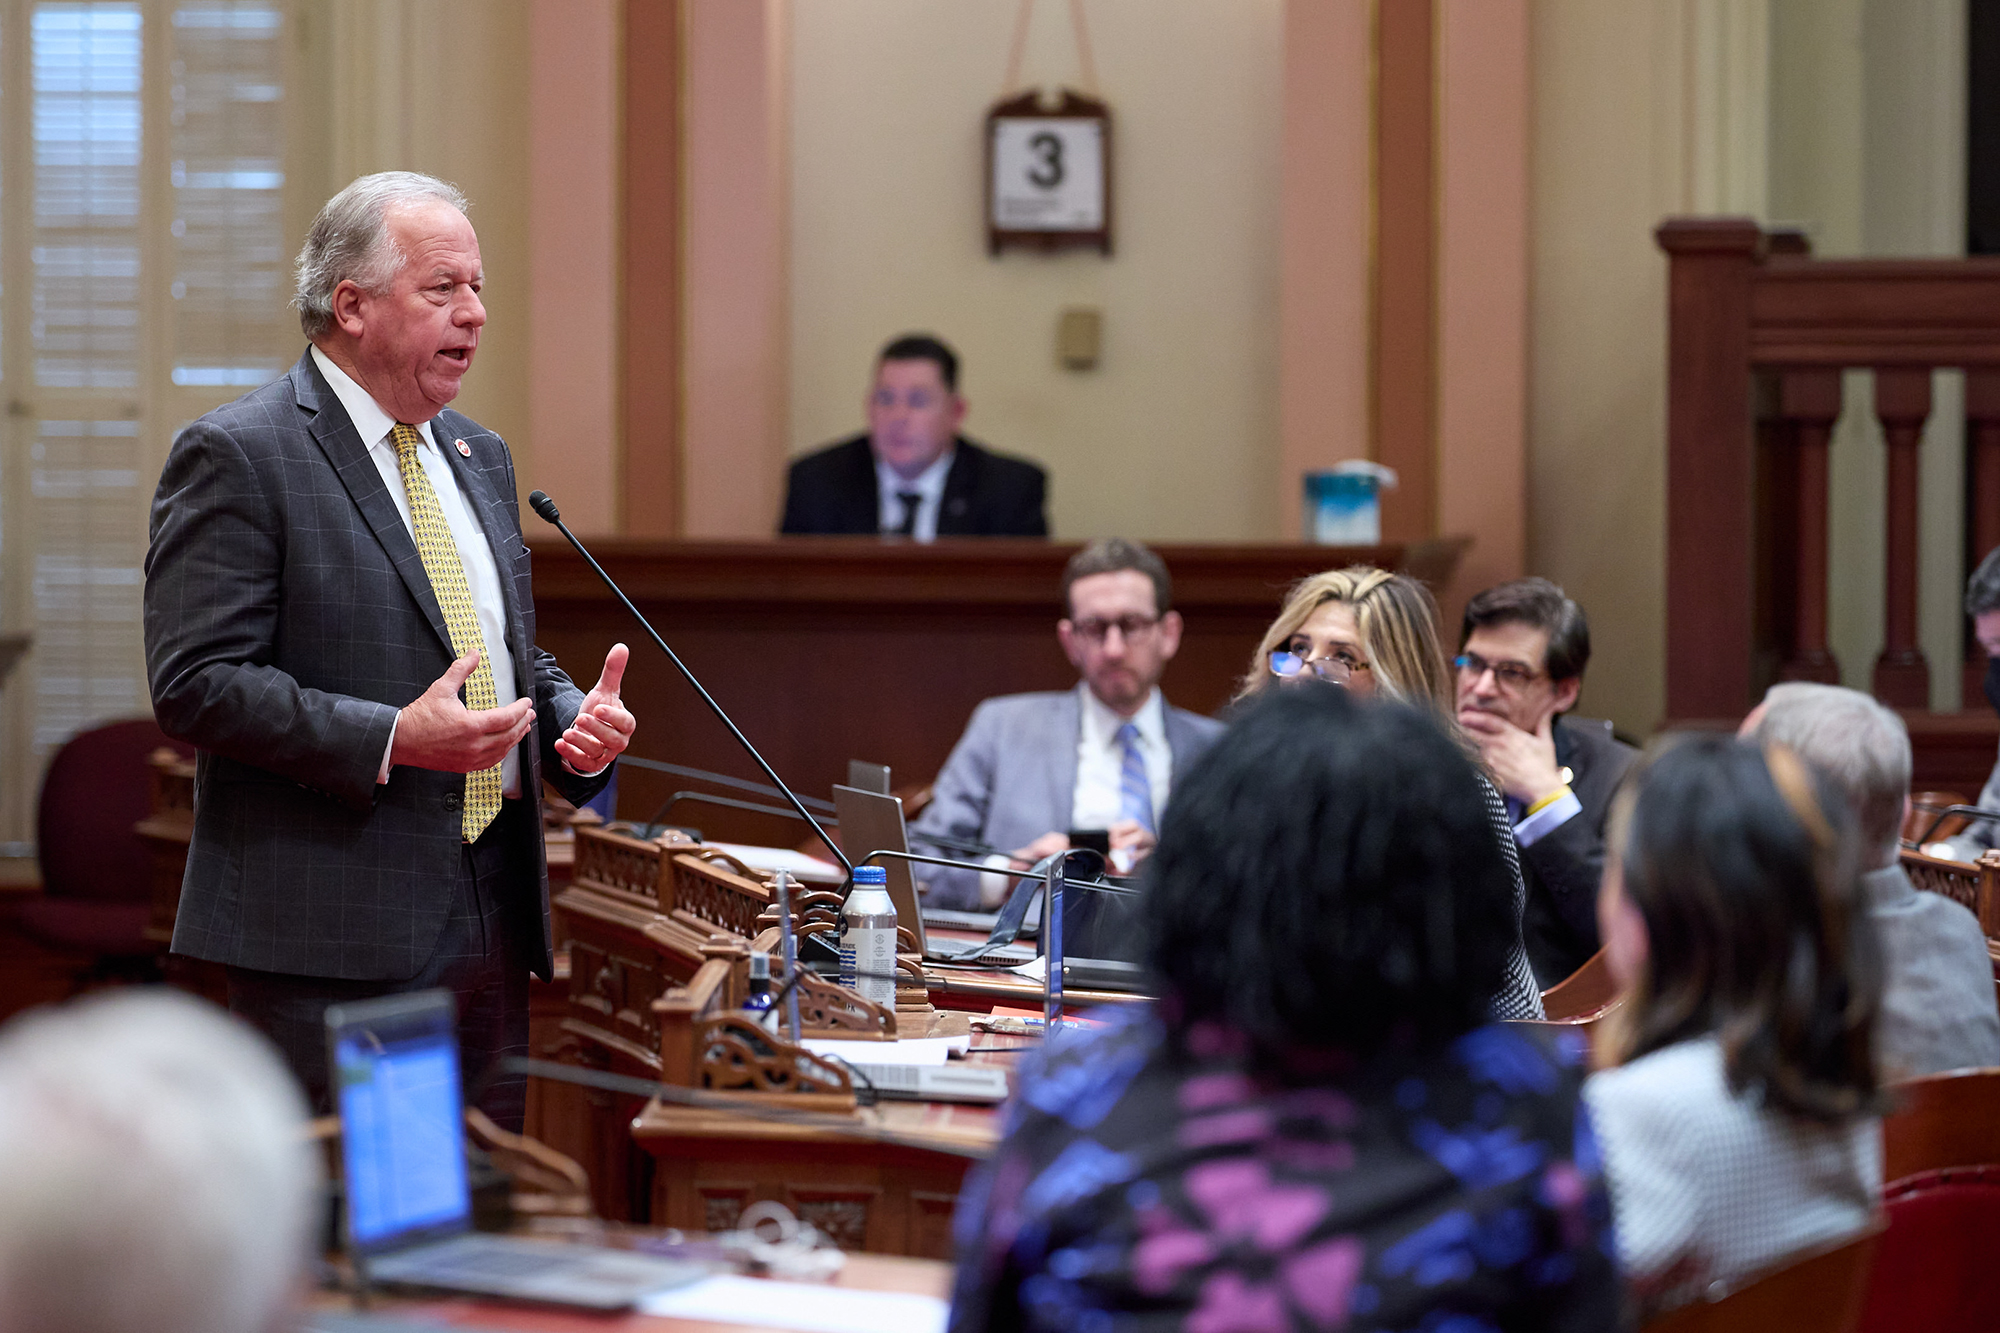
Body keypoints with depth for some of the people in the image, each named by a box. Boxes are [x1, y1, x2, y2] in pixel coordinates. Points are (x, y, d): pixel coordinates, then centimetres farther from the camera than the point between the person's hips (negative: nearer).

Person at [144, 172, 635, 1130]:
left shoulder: (479, 457, 18)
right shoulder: (236, 458, -7)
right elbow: (195, 685, -15)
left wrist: (575, 720, 3)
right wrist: (392, 739, -22)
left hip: (493, 919, 8)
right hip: (331, 932, -7)